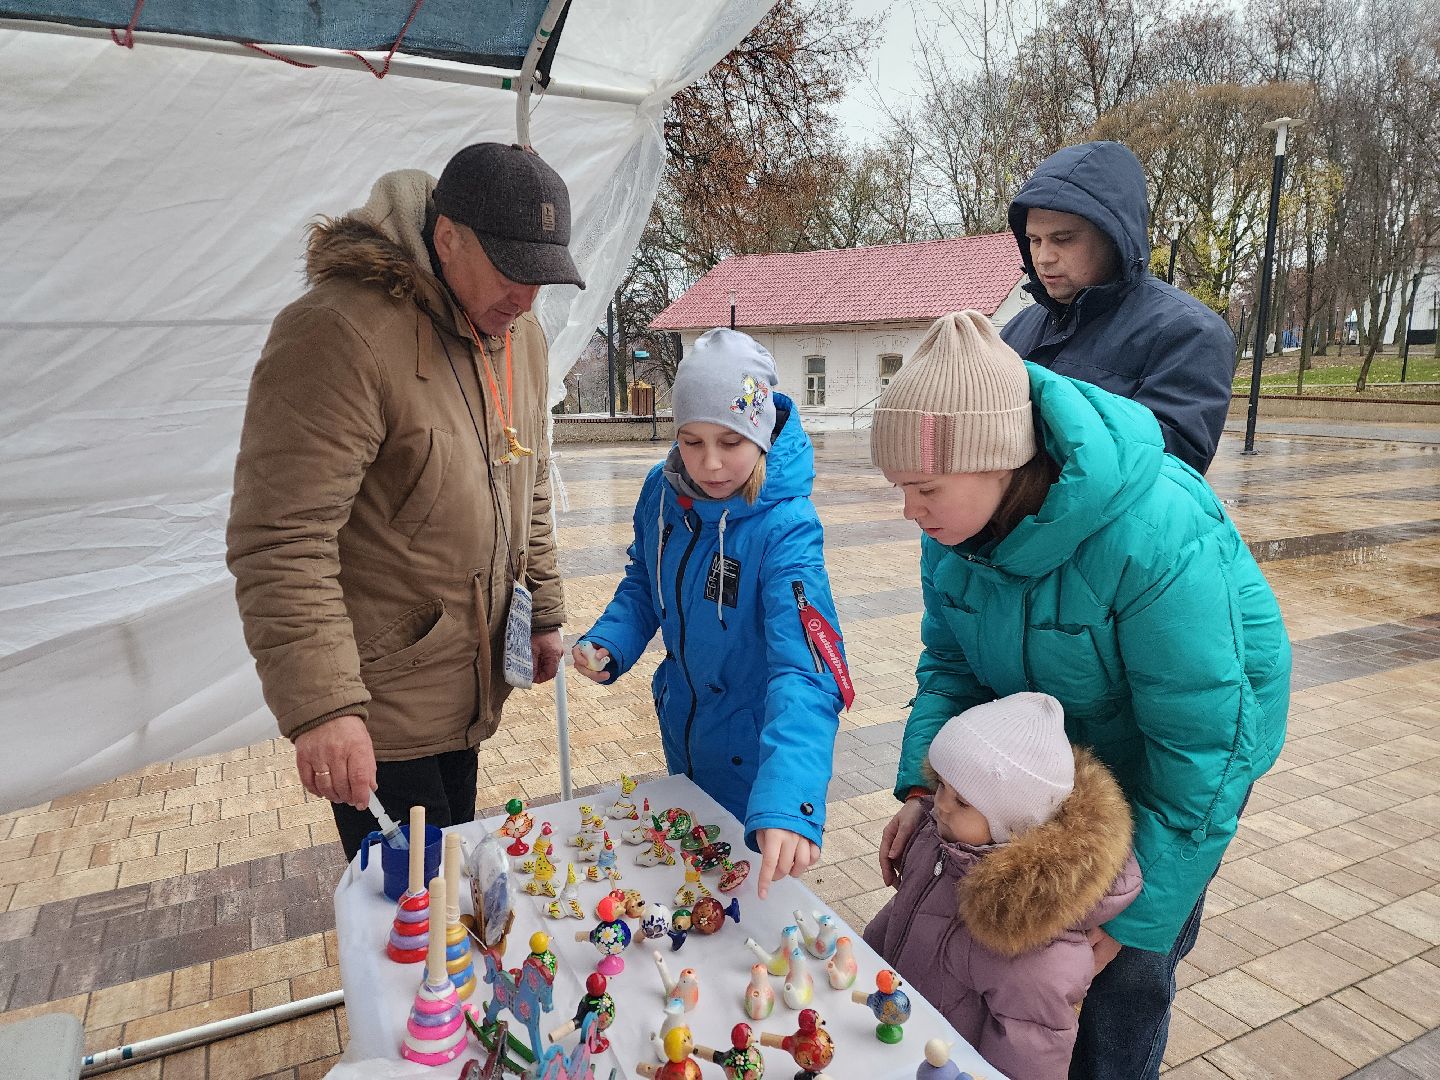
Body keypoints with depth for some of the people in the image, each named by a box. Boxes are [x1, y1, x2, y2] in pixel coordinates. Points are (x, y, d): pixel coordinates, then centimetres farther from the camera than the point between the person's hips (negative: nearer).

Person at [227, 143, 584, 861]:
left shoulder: (521, 334, 6)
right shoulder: (341, 333, -22)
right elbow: (280, 540, -24)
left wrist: (543, 613, 16)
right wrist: (319, 707, -26)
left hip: (464, 688, 8)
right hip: (374, 708, -7)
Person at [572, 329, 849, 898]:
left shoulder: (784, 530, -32)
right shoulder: (662, 491, -13)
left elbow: (806, 670, -42)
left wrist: (786, 803, -55)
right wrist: (608, 643, -14)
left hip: (754, 754, -5)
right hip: (681, 728, 6)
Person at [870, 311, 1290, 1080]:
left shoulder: (1159, 541, -37)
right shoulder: (955, 519, -18)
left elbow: (1203, 742, -28)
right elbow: (950, 662, -5)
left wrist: (1134, 915, -20)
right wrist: (922, 787, -19)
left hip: (1181, 748, -5)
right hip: (1049, 750, 5)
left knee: (1126, 972, 3)